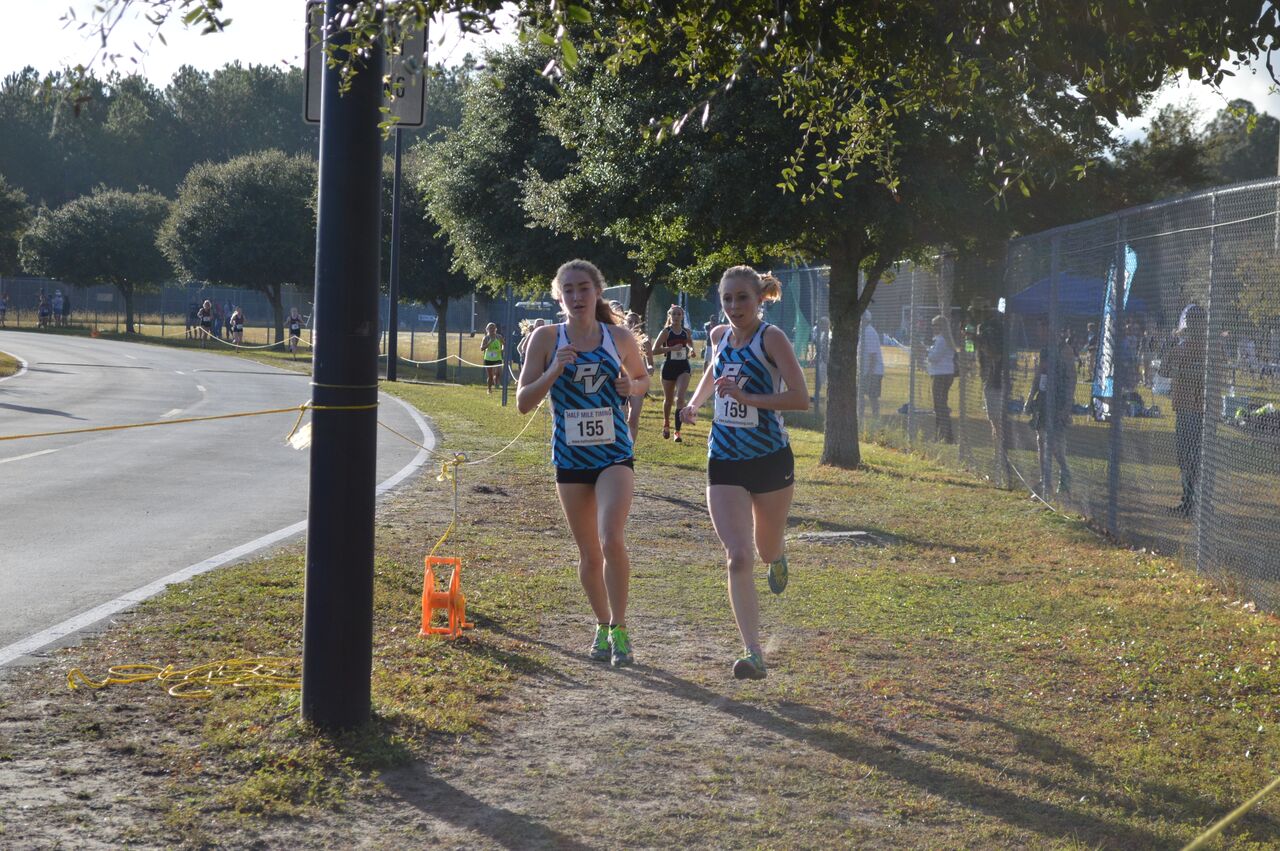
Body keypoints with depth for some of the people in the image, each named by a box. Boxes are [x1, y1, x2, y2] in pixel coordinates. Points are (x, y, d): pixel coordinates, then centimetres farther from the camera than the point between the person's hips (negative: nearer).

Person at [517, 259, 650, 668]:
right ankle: (602, 626, 30)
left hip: (614, 454, -1)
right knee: (589, 553, 10)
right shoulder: (546, 338, -4)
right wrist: (554, 371, -20)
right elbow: (523, 402, -4)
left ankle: (619, 629, -7)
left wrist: (631, 386, -7)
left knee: (612, 540, -20)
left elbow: (643, 378, 17)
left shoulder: (620, 337, -1)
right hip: (570, 459, 1)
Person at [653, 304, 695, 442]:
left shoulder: (687, 332, 4)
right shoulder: (666, 332, -5)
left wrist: (691, 350, 1)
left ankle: (677, 431, -15)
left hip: (683, 367, 1)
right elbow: (655, 350, -12)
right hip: (669, 367, -1)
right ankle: (666, 425, 40)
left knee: (680, 397, -15)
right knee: (668, 400, 14)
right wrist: (672, 348, -22)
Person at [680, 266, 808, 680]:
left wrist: (747, 396, -26)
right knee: (738, 557, -11)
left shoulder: (771, 338, -12)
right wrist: (695, 402, 14)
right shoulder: (719, 335, 5)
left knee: (766, 550, 16)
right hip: (725, 462, 3)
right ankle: (754, 654, -15)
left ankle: (777, 558, 56)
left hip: (770, 459, -3)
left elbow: (800, 398, -20)